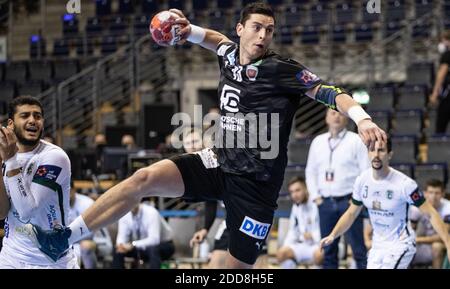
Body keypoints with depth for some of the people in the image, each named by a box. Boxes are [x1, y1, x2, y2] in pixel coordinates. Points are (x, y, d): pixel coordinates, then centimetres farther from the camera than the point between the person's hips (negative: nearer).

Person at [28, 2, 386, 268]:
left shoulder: (281, 69, -12)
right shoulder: (230, 54, 7)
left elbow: (327, 91, -18)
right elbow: (218, 39, 30)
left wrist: (362, 118, -35)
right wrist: (187, 30, 12)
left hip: (256, 184, -5)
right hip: (219, 164, 5)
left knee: (238, 267, -2)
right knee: (145, 178, -10)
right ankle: (64, 238, -6)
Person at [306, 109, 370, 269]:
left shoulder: (356, 141, 0)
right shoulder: (318, 142, 13)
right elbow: (310, 171, 18)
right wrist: (315, 196, 8)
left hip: (348, 201, -4)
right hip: (325, 202, 4)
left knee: (358, 248, -7)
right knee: (328, 250, 6)